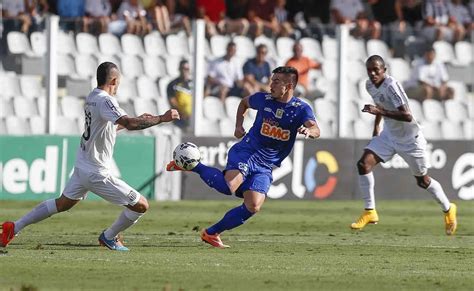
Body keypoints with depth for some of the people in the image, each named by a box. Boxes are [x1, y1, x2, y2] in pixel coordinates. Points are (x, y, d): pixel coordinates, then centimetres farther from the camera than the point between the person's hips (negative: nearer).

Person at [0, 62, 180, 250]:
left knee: (63, 203, 25)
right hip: (96, 173, -9)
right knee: (141, 205, -1)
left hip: (82, 165, 9)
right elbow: (129, 124, -35)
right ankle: (109, 237, 16)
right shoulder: (105, 100, -21)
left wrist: (137, 120, 26)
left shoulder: (91, 97, 9)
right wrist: (162, 119, -29)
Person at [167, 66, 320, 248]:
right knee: (229, 187, -30)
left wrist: (308, 131, -48)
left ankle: (211, 233, 1)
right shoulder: (263, 99, 0)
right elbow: (244, 102, 24)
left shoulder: (301, 109, -5)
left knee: (253, 207, -14)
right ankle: (192, 166, -7)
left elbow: (316, 130, -24)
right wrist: (238, 125, 10)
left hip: (265, 167, 2)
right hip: (246, 151, -2)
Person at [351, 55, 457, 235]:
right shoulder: (370, 85, -4)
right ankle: (370, 212, -6)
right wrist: (376, 126, 19)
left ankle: (448, 209, 33)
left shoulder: (391, 86, -29)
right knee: (364, 164, -14)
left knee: (423, 181, 8)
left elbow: (407, 116, -35)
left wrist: (380, 112, -41)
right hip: (389, 135, 7)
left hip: (410, 138, -7)